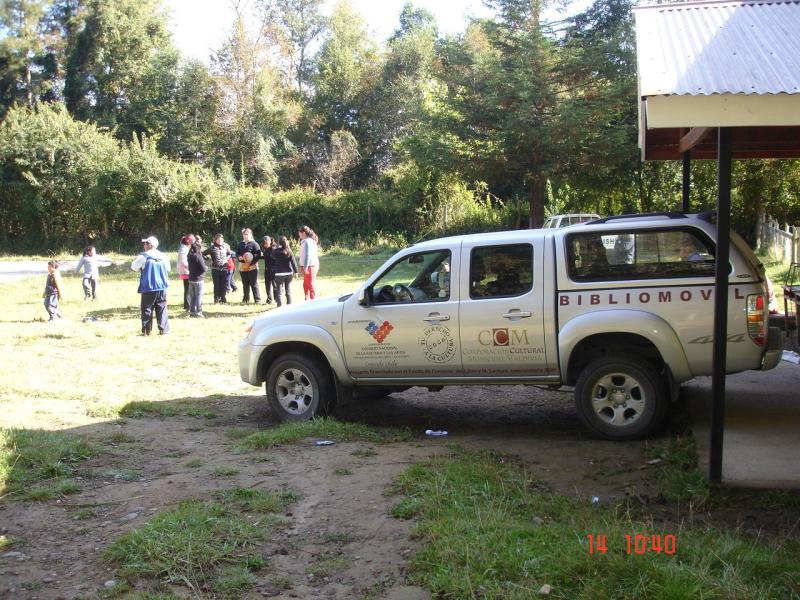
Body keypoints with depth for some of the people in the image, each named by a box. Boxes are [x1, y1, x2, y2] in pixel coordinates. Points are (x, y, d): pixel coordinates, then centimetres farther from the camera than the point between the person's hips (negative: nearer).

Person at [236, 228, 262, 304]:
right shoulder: (241, 244, 11)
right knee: (245, 284, 12)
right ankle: (245, 299, 20)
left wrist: (251, 263, -17)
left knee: (254, 284, -3)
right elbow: (237, 253, 17)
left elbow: (258, 254, -11)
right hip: (242, 267, 5)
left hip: (252, 267, -5)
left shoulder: (254, 244, -6)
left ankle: (257, 300, 1)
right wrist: (239, 257, -7)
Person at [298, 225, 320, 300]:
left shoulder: (308, 241, -13)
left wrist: (305, 267, -21)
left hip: (310, 266, -10)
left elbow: (308, 255, -20)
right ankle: (307, 300, 21)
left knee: (311, 284, -5)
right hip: (308, 266, 10)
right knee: (306, 284, 15)